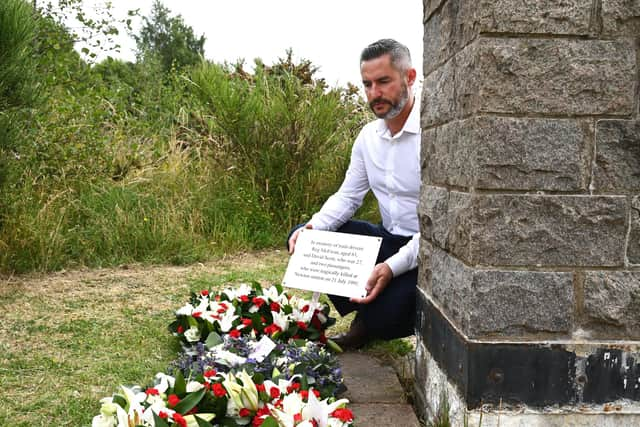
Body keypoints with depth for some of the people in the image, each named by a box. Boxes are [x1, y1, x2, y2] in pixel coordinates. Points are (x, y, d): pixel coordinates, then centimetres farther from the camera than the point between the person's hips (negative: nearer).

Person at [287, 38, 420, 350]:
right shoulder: (369, 136, 4)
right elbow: (348, 196, 8)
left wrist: (393, 267, -32)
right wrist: (313, 227, -12)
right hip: (388, 239, 7)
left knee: (382, 318, -30)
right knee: (302, 239, -3)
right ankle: (362, 323, 3)